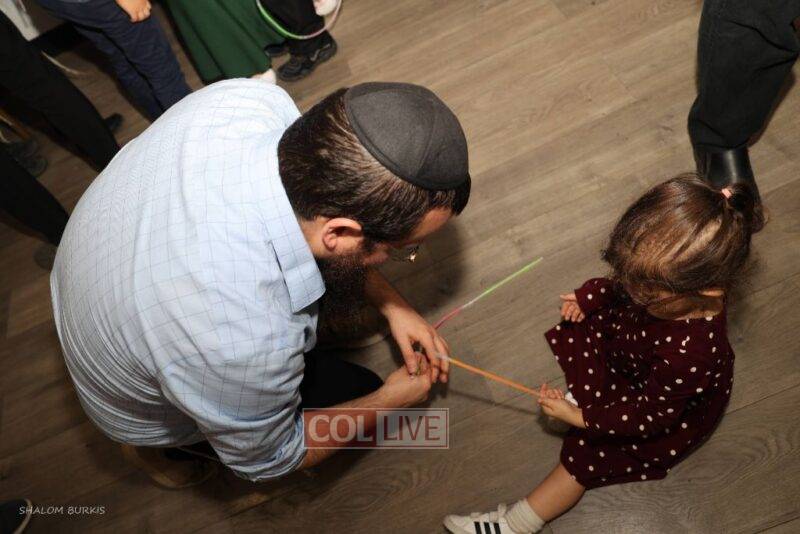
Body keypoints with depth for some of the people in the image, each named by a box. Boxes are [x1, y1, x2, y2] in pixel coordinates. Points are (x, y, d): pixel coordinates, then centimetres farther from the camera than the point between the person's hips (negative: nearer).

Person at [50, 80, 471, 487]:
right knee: (357, 393, 6)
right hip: (143, 410, -5)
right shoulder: (243, 345, -45)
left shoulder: (252, 99, -30)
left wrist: (390, 303, -8)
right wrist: (388, 402, -8)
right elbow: (265, 459, -20)